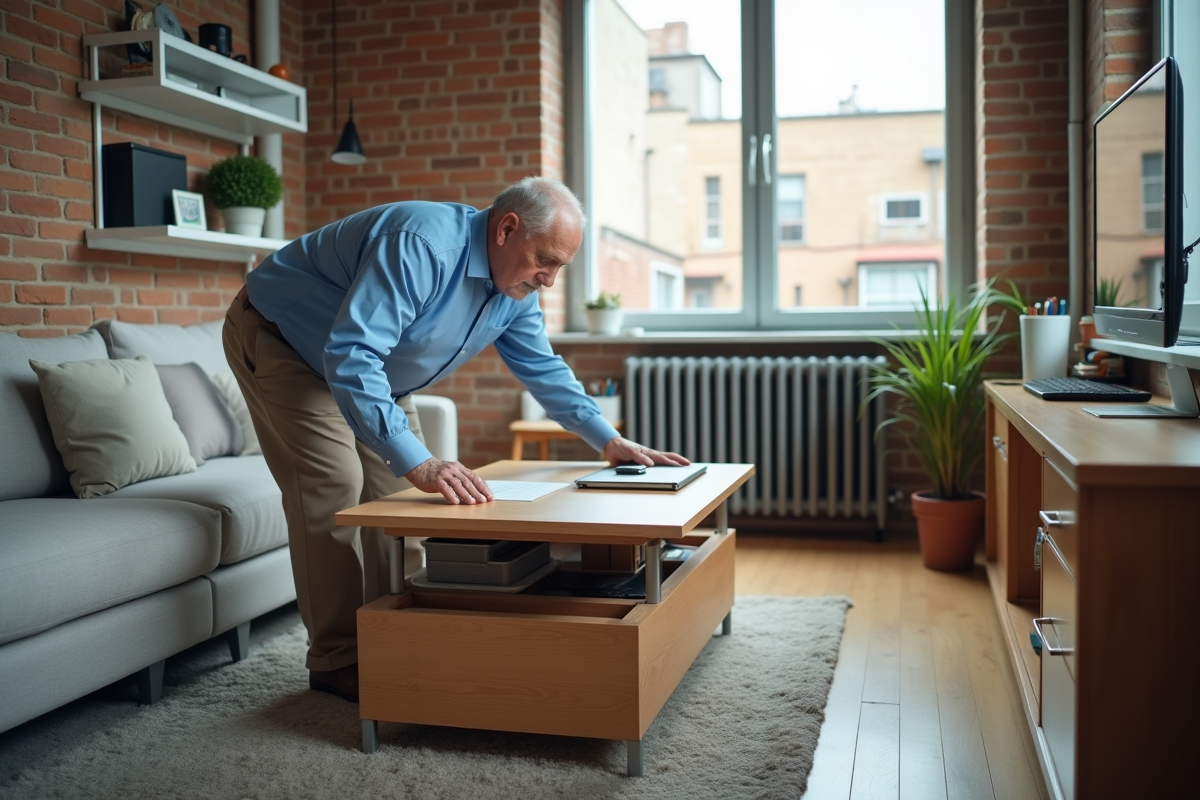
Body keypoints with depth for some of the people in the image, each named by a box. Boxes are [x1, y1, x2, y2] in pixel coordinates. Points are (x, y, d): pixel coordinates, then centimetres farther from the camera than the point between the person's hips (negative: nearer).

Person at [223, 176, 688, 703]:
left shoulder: (516, 288, -9)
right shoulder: (422, 245, -39)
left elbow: (543, 367, 4)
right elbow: (350, 356, -45)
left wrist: (609, 440, -5)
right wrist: (418, 463, -52)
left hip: (364, 362, 9)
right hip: (276, 337, -8)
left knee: (393, 485, 3)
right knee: (335, 486, -18)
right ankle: (337, 661, -7)